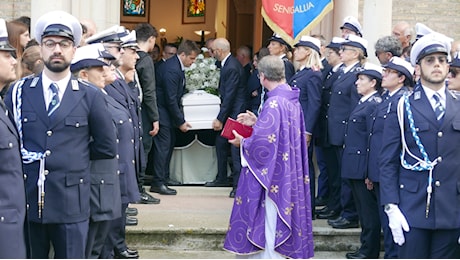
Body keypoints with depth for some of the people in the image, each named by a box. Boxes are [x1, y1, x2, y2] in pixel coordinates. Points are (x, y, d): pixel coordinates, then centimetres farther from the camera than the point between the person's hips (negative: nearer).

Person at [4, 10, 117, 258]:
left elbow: (107, 147, 6)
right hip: (26, 200, 1)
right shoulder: (18, 91, 5)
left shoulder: (90, 97, 0)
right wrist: (24, 158, -2)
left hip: (71, 203, -1)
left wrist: (75, 153, 5)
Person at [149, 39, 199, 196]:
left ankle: (161, 180, 18)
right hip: (163, 112, -10)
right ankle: (158, 183, -1)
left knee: (169, 144, 12)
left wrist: (180, 119, 11)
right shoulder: (171, 69, -22)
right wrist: (181, 122, -16)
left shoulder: (177, 66, 9)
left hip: (169, 111, 10)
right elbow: (171, 99, -22)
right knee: (163, 145, -7)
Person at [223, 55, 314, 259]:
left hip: (273, 174, -9)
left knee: (270, 223, 2)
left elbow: (263, 143, -25)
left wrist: (242, 142, -7)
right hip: (289, 173, 9)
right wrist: (257, 123, 14)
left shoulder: (274, 103, -22)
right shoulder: (292, 100, 6)